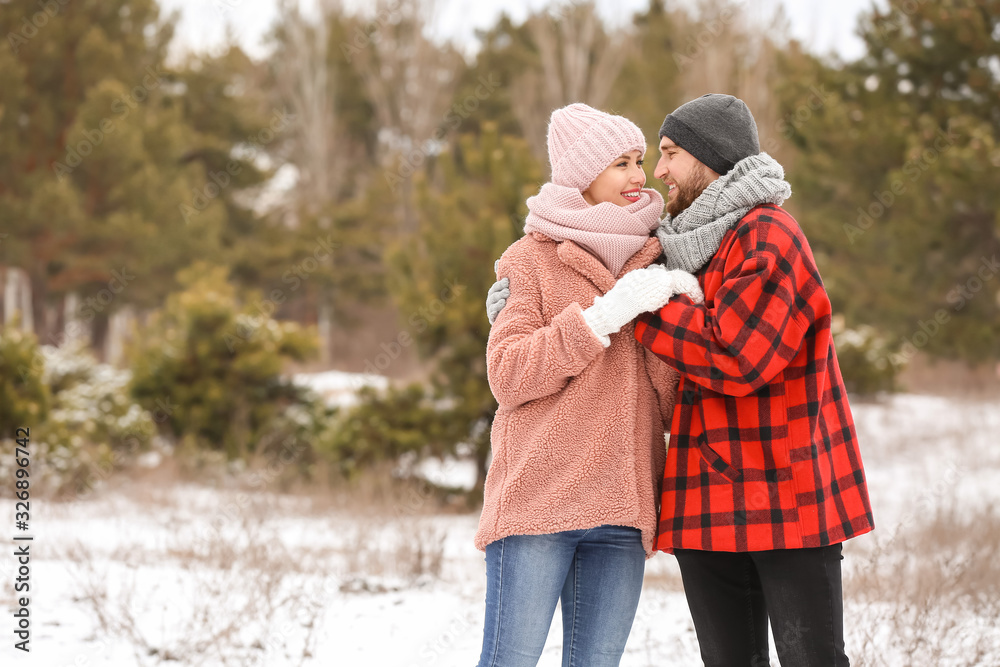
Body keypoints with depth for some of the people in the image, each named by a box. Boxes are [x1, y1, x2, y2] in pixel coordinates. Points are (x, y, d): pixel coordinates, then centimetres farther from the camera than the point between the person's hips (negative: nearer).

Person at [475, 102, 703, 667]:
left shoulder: (654, 264, 17)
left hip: (622, 510, 5)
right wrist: (605, 315, -14)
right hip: (538, 495, -4)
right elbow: (508, 376, -8)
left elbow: (671, 405, 12)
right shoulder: (534, 259, 4)